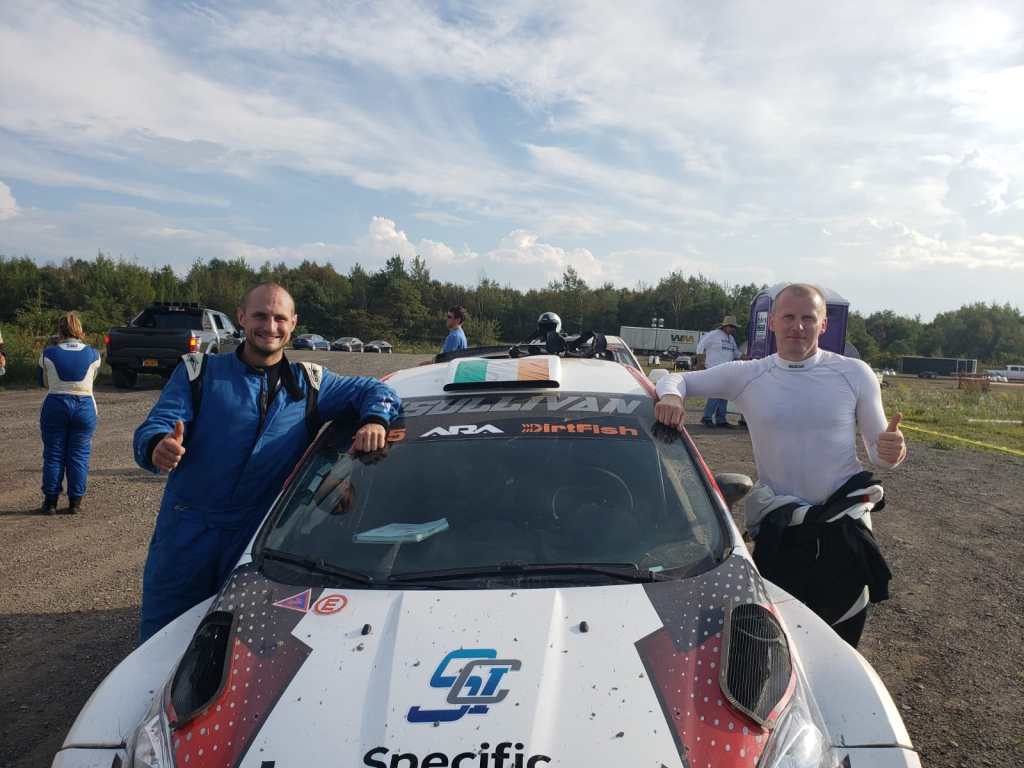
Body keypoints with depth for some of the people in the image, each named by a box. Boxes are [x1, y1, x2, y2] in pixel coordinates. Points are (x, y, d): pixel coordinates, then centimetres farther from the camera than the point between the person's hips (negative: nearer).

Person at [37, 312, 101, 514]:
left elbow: (44, 382, 10)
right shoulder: (93, 354, -1)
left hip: (55, 406, 0)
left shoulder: (48, 354, -3)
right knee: (79, 456, 7)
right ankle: (75, 502, 10)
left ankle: (50, 502, 13)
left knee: (53, 455, 9)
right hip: (85, 406, 1)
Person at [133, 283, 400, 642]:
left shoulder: (309, 384, 8)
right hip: (186, 533, -1)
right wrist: (158, 448, -31)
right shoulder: (198, 372, 3)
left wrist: (374, 421, -16)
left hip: (257, 540, 1)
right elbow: (154, 426, -6)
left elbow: (375, 390, 8)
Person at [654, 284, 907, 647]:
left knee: (841, 641, 11)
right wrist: (670, 396, -20)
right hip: (778, 531, 0)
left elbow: (877, 450, 3)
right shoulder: (747, 375, -1)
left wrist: (890, 451, -22)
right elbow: (675, 379, 4)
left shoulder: (854, 374, -1)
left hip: (844, 527, 0)